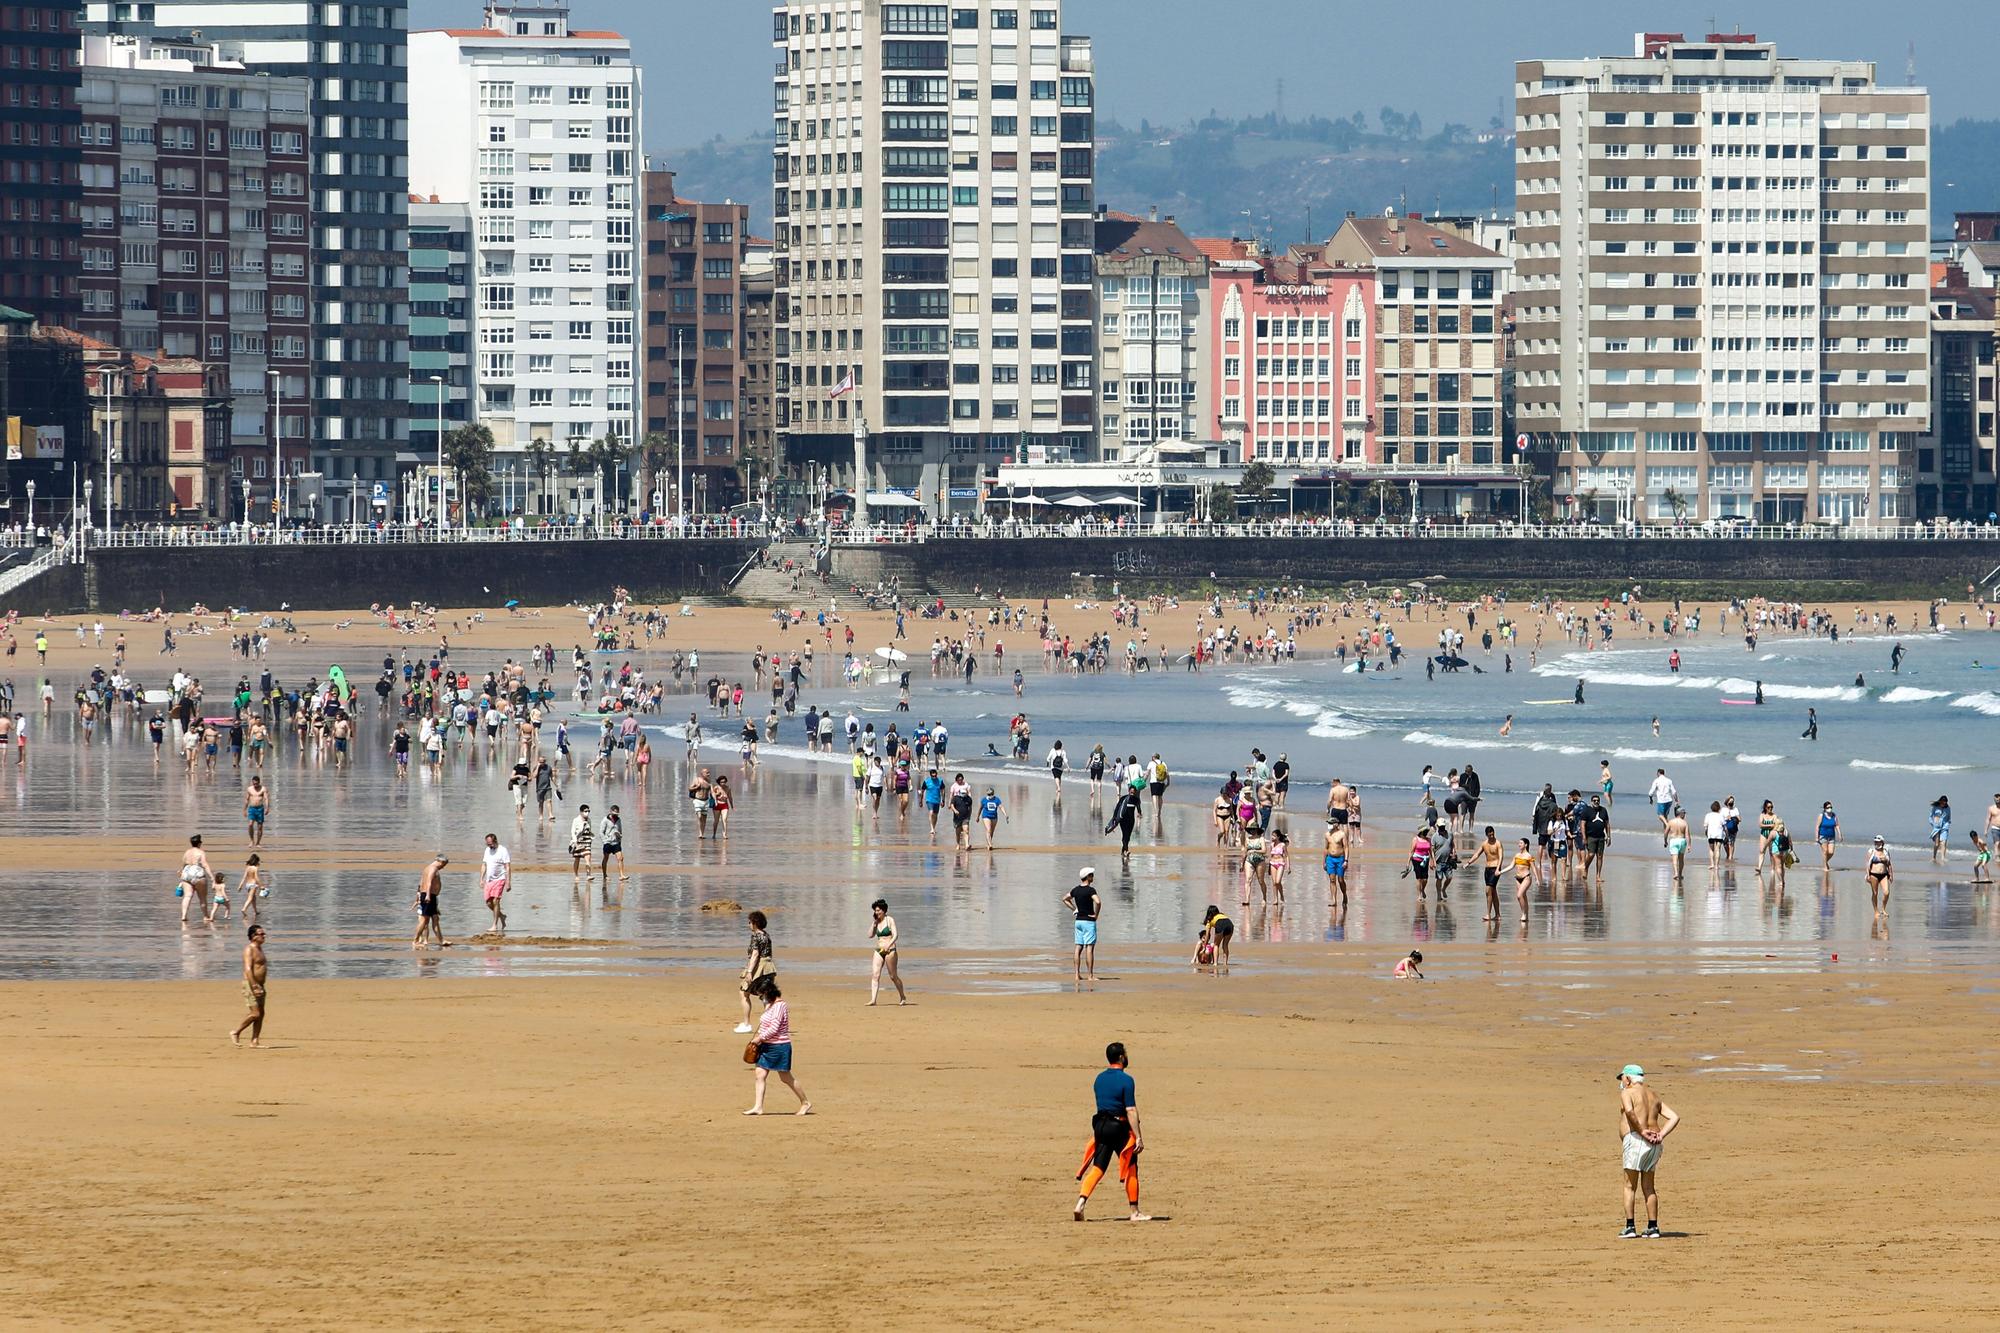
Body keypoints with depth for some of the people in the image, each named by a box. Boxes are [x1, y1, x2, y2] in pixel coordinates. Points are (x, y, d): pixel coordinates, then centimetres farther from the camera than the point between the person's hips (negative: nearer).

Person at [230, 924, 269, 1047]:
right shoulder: (249, 949, -12)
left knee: (260, 1014, 6)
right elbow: (248, 969, -21)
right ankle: (236, 1033, 2)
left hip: (259, 986, 9)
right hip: (250, 985, -9)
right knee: (255, 1014, -12)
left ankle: (255, 1041, 7)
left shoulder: (259, 949, 17)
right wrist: (254, 987, -27)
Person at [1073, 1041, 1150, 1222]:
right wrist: (1138, 1137, -16)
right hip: (1119, 1127, -6)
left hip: (1100, 1126, 6)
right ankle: (1134, 1212, 10)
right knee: (1131, 1169, 6)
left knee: (1097, 1168, 4)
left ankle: (1081, 1203, -15)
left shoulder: (1099, 1079, 9)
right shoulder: (1125, 1080, -12)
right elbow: (1131, 1110, -16)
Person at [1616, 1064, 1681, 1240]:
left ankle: (1630, 1227, -8)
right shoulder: (1654, 1096, 20)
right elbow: (1674, 1117, 13)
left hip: (1635, 1140, -7)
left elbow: (1629, 1111, -24)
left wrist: (1641, 1131, -15)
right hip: (1654, 1146, 7)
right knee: (1648, 1187, 12)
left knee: (1630, 1186, -2)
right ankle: (1653, 1228, 10)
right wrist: (1661, 1135, 2)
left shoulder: (1627, 1093, -2)